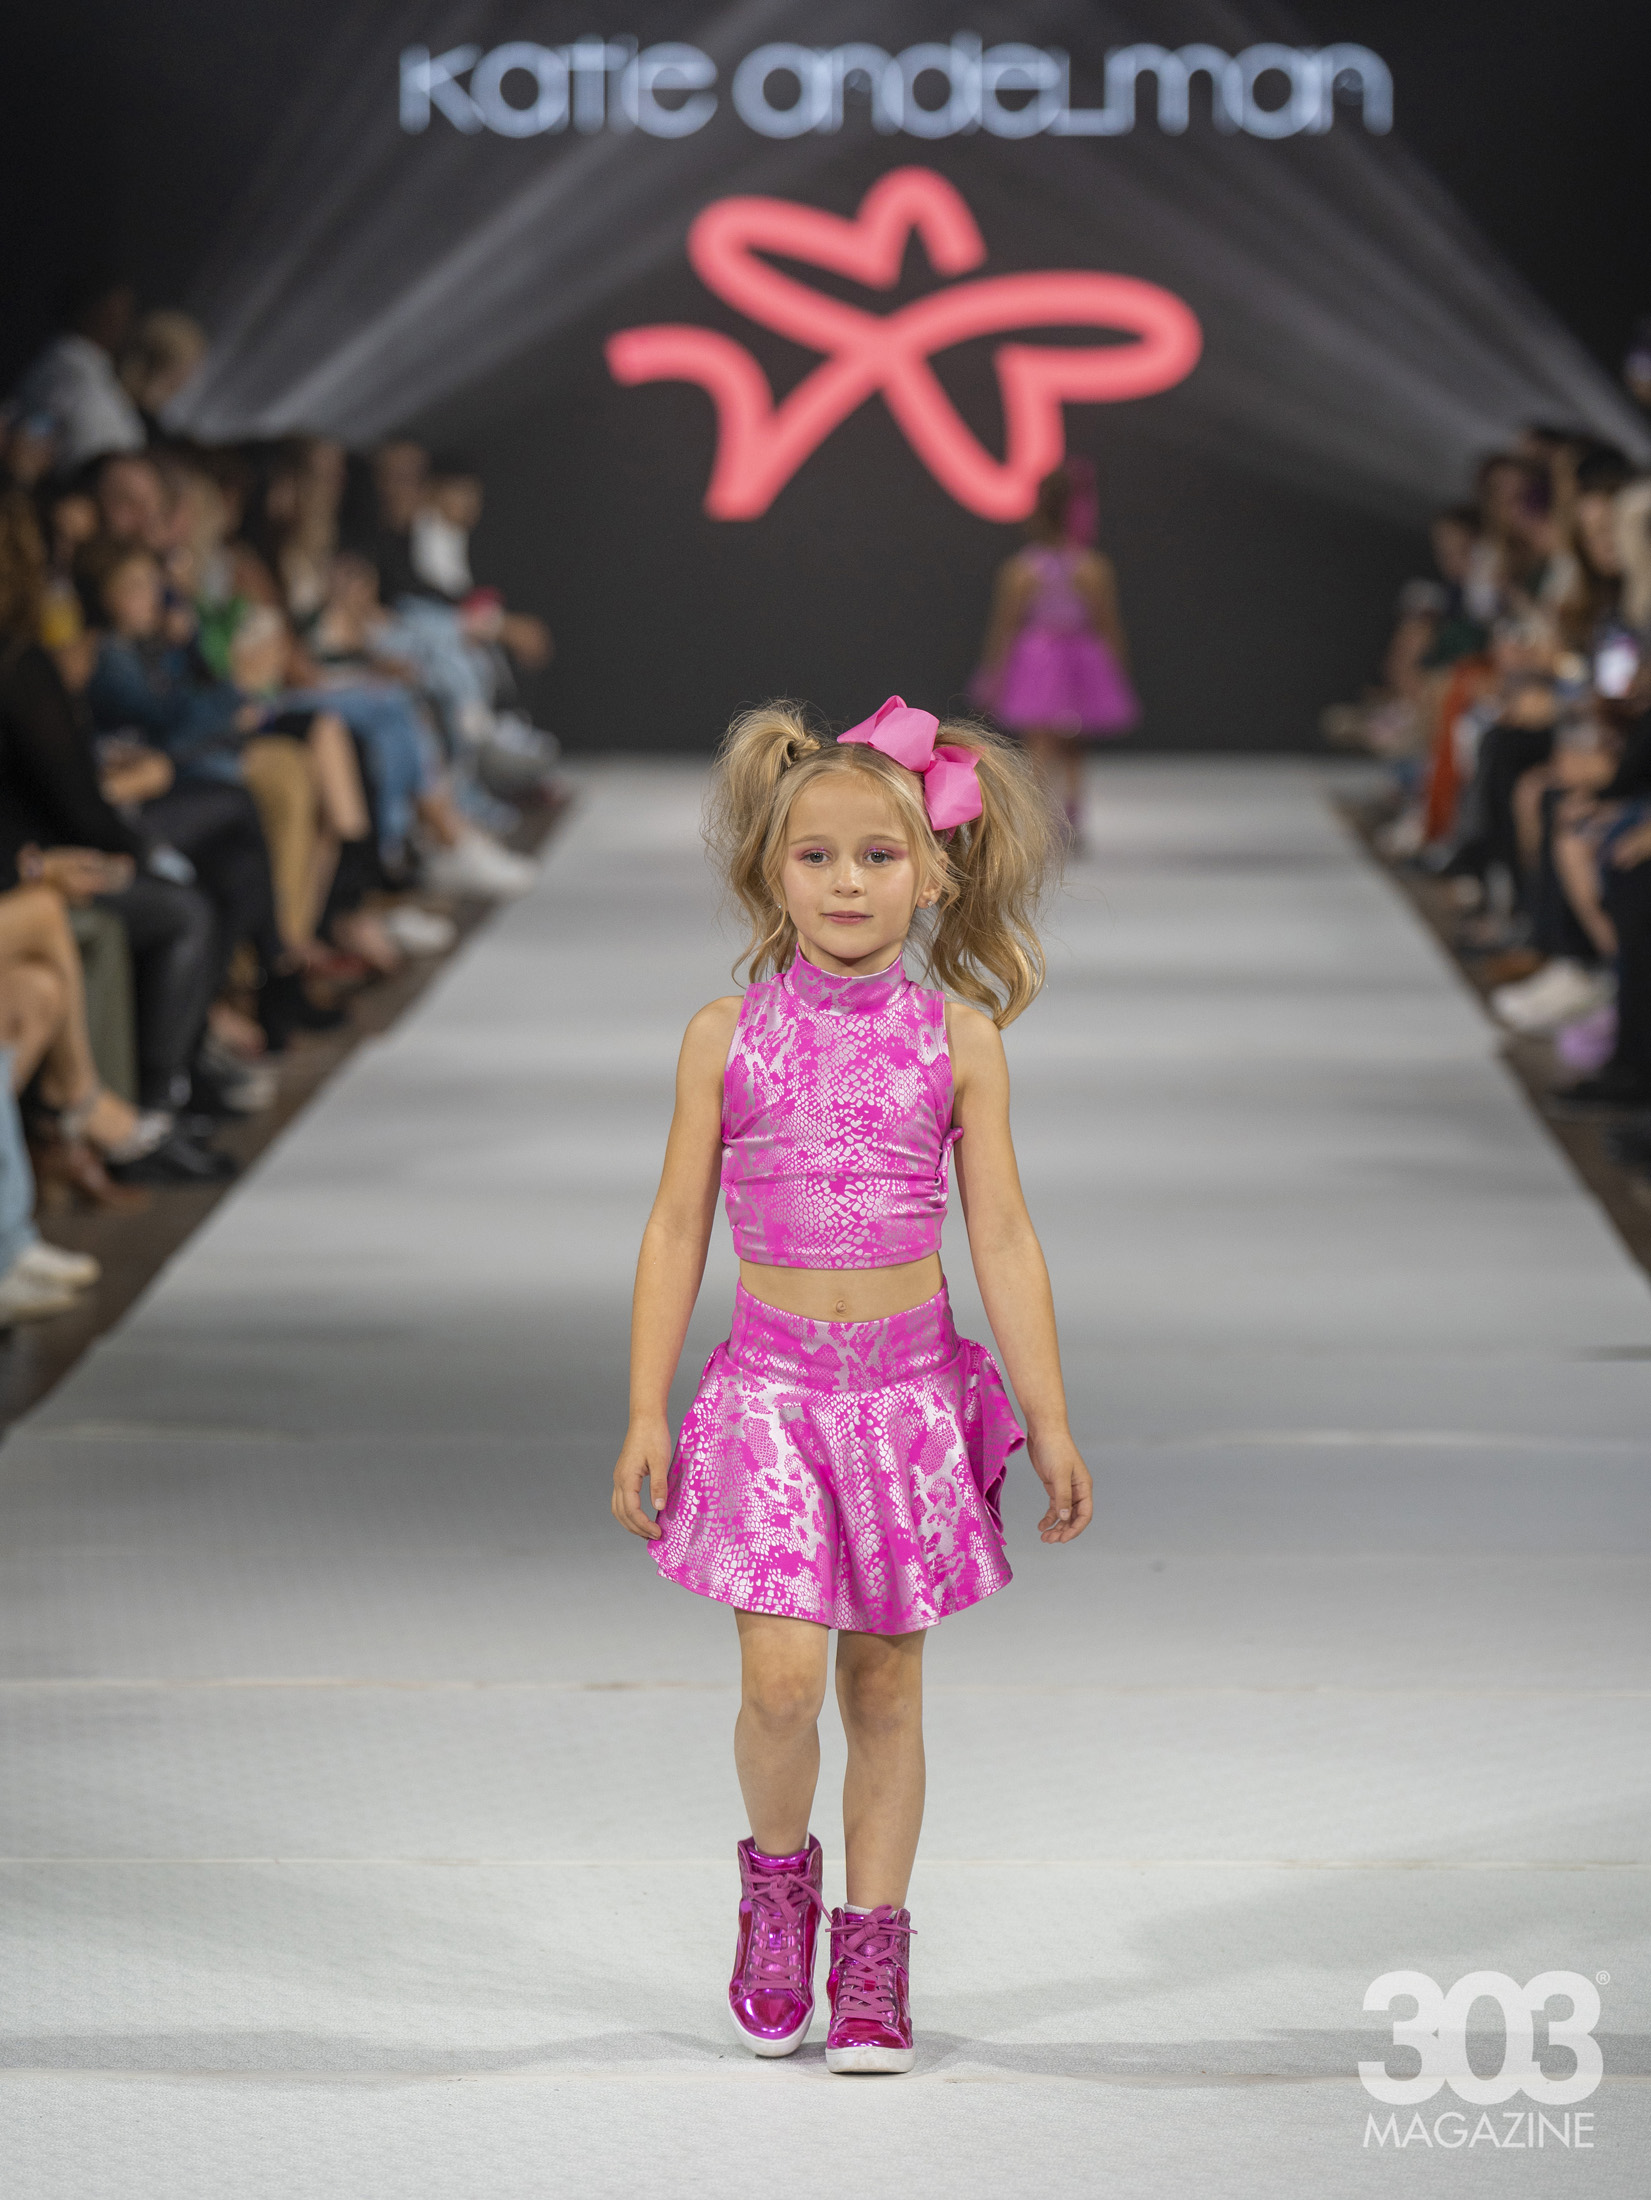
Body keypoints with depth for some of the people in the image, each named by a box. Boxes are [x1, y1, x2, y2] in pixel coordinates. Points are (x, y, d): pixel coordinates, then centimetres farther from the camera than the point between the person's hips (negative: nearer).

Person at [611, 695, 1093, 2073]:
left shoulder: (957, 1039, 1)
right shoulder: (726, 1036, 1)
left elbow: (1003, 1239, 3)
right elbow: (676, 1231, 5)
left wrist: (1050, 1422, 1)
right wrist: (646, 1416, 2)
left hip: (910, 1385, 1)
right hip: (772, 1381, -1)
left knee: (886, 1682, 6)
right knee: (781, 1676, -13)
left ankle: (872, 1954, 18)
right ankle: (777, 1876, 16)